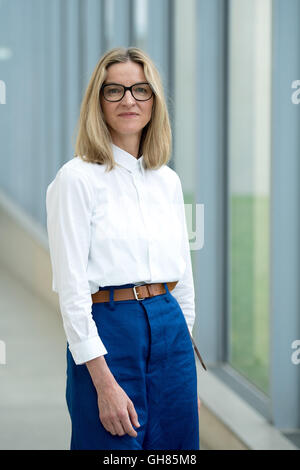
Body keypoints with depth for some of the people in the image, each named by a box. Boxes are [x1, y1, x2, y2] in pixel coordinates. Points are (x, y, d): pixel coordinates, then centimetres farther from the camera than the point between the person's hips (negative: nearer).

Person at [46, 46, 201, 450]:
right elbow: (71, 287, -13)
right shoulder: (77, 178, -7)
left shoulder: (168, 180, 11)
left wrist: (190, 377, 15)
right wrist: (105, 383, -18)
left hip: (171, 333, 6)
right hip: (108, 332, -6)